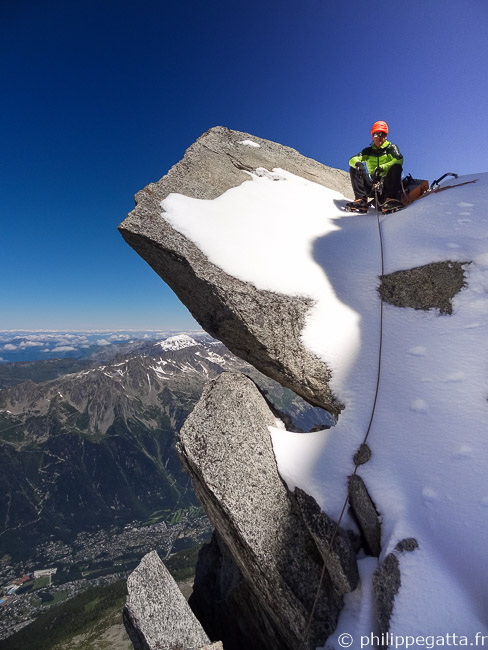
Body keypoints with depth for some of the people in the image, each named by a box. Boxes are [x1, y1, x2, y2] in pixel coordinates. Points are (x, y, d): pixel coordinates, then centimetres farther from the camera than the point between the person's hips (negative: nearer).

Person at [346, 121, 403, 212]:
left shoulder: (391, 147, 9)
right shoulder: (368, 151, 17)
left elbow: (399, 160, -12)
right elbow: (352, 160, 0)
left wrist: (382, 168, -29)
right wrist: (358, 164, -26)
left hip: (388, 182, -2)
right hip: (373, 183, 2)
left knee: (396, 167, -29)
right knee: (353, 168, -9)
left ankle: (392, 198, -41)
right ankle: (361, 200, -30)